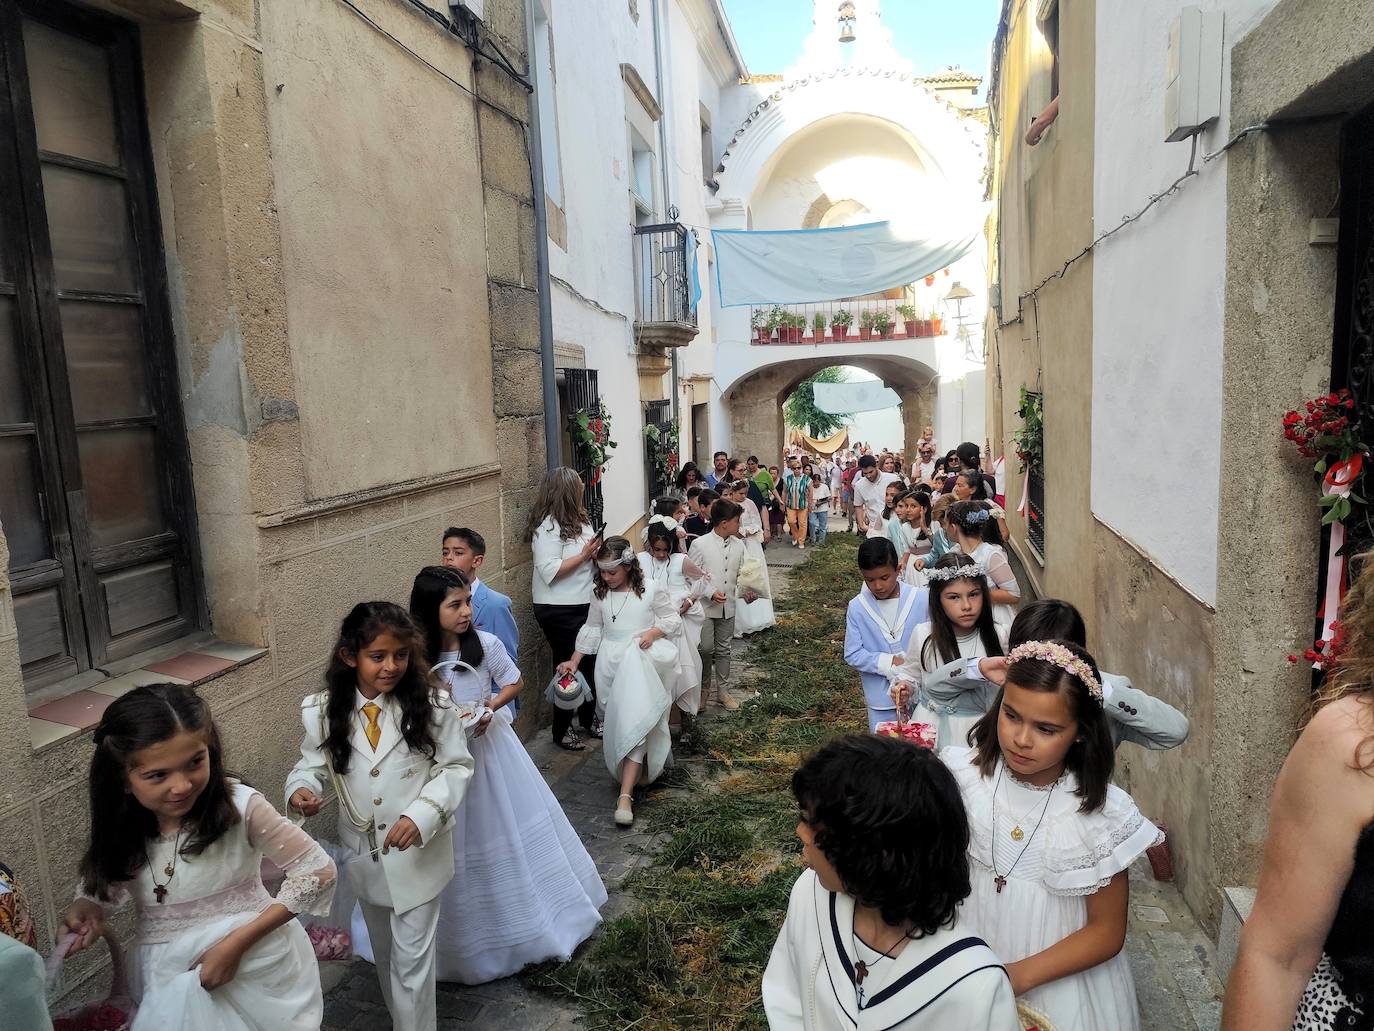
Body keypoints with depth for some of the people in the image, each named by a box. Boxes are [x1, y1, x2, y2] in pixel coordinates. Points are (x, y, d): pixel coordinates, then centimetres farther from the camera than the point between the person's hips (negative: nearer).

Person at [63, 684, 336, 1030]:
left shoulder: (239, 806, -22)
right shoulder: (117, 827, -9)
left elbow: (317, 871, -16)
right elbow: (100, 883, 12)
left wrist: (238, 941, -19)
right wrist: (85, 911, -10)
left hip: (256, 962, -3)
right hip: (169, 981, 3)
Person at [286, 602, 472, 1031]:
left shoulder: (432, 705, -17)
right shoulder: (323, 711, -11)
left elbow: (456, 768, -11)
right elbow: (312, 765, 1)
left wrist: (421, 815, -25)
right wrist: (301, 789, -23)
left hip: (417, 853, -3)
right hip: (362, 852, 4)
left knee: (412, 957, 4)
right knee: (383, 950, 25)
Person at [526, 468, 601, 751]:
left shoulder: (578, 519, 7)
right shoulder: (548, 526, -18)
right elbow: (549, 571, -24)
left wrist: (597, 550, 2)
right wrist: (584, 555, -21)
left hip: (584, 605, 7)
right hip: (560, 611, -7)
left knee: (589, 663, 15)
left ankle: (588, 718, 35)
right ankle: (562, 730, 23)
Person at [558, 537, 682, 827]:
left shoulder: (650, 590, -2)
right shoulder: (601, 594, 10)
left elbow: (673, 620, 4)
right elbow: (592, 629, 16)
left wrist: (653, 632, -15)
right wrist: (574, 661, 11)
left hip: (643, 661, -5)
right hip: (611, 663, 5)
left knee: (634, 719, -18)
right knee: (618, 721, 0)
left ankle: (625, 794, -21)